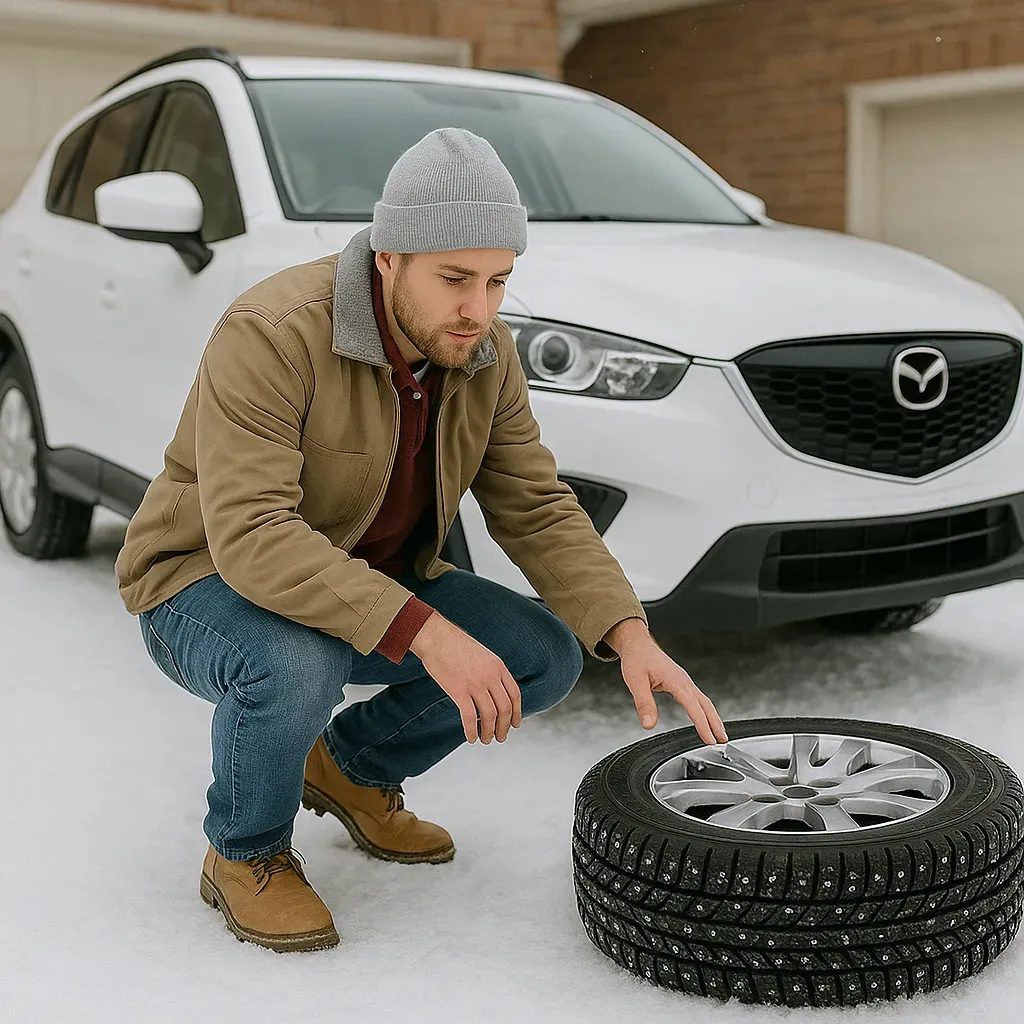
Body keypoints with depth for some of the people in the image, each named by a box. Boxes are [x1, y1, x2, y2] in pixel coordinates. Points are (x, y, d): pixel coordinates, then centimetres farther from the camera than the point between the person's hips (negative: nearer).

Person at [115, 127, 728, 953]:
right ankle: (246, 855, -7)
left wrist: (631, 636, -23)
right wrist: (427, 634, -45)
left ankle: (354, 766, 14)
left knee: (545, 656, -11)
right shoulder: (270, 336, -31)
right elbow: (253, 539, -38)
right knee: (297, 664, -39)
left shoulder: (484, 354, -9)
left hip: (367, 579, 6)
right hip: (211, 581, -6)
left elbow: (536, 511, -8)